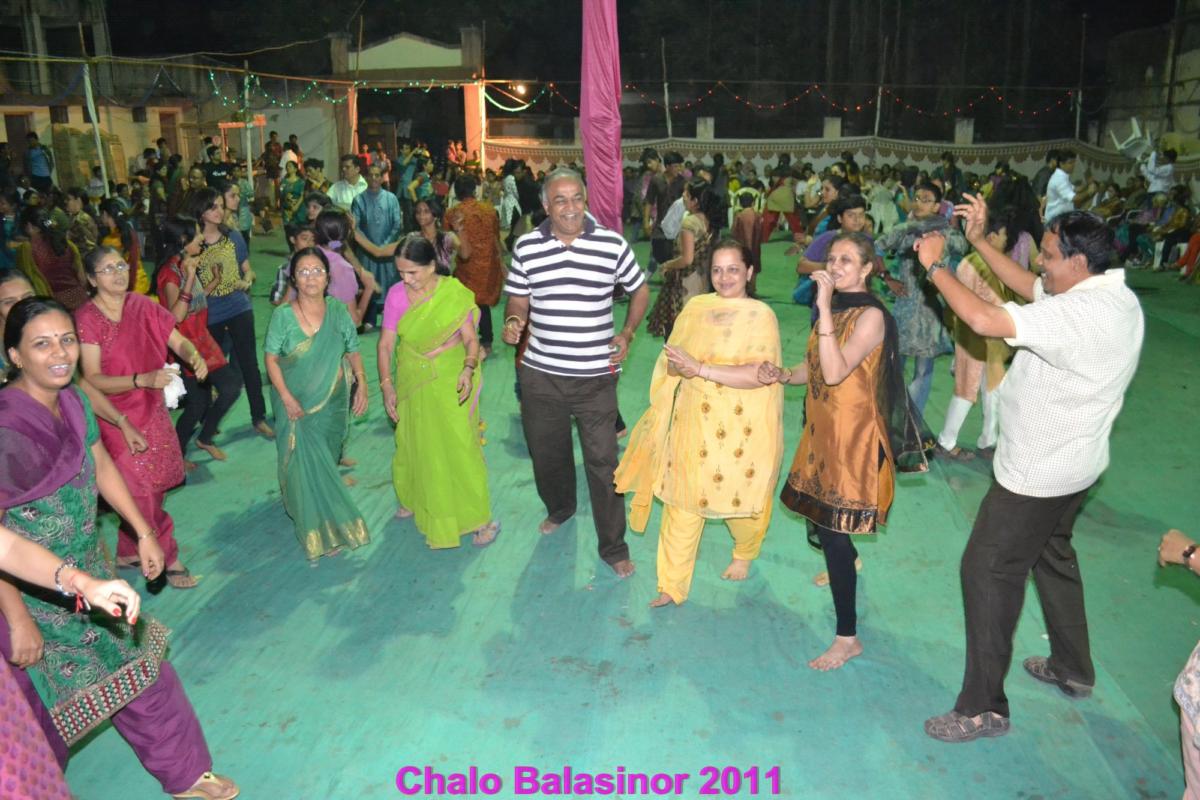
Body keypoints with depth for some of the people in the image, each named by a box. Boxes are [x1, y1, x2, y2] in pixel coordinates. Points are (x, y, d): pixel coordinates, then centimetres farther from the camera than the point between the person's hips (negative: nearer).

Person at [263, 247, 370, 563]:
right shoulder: (283, 315, -11)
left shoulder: (338, 311, -5)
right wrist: (287, 398, -15)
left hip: (333, 400, 2)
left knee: (325, 461, 13)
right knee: (305, 463, 0)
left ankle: (326, 528, 32)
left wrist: (361, 385, -7)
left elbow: (353, 351, 2)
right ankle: (316, 533, 15)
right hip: (296, 402, -2)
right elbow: (271, 359, -8)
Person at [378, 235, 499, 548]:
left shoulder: (455, 293, -16)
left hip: (450, 380, -3)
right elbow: (386, 343, -4)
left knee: (459, 447, -3)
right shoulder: (396, 295, -8)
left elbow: (470, 339, -13)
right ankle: (413, 499, 44)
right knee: (412, 445, 17)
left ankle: (481, 518, 10)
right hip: (412, 381, 3)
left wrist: (468, 369, -31)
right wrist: (387, 385, -12)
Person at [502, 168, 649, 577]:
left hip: (595, 377, -2)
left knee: (602, 460, 3)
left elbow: (640, 290, 10)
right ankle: (559, 508, 51)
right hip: (539, 375, 2)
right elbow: (518, 299, 9)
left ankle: (613, 546, 20)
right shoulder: (526, 246, -1)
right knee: (546, 452, 20)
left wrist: (627, 334, -2)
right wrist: (513, 321, -13)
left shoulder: (612, 244, -5)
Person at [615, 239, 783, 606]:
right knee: (682, 504, 5)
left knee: (740, 499, 13)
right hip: (693, 424, 3)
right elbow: (674, 361, 11)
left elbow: (760, 374, -20)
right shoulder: (695, 307, 4)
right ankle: (672, 585, 19)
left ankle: (745, 553, 47)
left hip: (741, 430, -3)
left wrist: (700, 370, -25)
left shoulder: (761, 316, -9)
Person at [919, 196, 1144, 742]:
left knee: (988, 569, -1)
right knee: (1051, 554, 26)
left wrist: (934, 266, -24)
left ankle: (984, 707, 9)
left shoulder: (1081, 312, -30)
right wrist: (980, 242, 5)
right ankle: (1073, 669, 44)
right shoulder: (1114, 296, 1)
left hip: (1038, 471, -10)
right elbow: (1029, 288, 12)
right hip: (1071, 461, 10)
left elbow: (984, 320, -38)